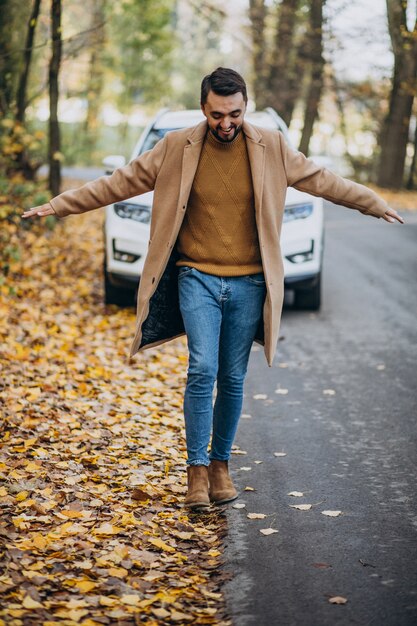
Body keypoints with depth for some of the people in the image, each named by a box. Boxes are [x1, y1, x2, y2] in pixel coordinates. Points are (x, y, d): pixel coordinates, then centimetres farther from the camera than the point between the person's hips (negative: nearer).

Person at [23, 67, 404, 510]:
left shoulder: (270, 148, 1)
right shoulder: (177, 148, -3)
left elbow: (322, 180, 12)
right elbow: (120, 182, 1)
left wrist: (376, 205, 17)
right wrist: (59, 206, -1)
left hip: (247, 284, 2)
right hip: (196, 278, -1)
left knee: (233, 380, 7)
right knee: (202, 369, -15)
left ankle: (221, 464, 23)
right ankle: (197, 468, -5)